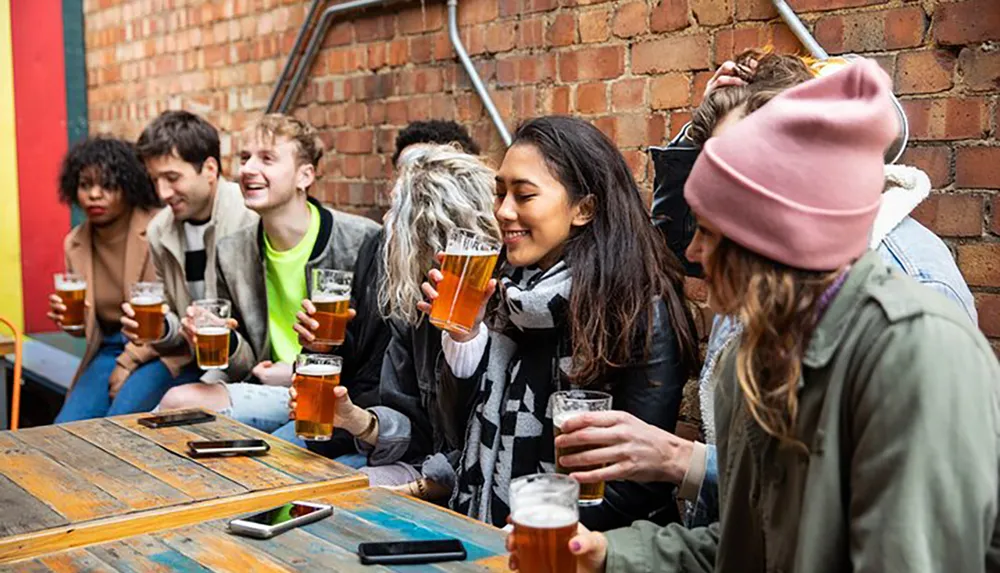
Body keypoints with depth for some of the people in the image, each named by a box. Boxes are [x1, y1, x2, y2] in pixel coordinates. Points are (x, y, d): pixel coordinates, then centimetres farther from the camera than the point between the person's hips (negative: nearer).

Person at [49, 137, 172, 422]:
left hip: (160, 350, -6)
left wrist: (129, 363, -12)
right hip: (109, 351, 6)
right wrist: (68, 318, -6)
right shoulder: (75, 243, 9)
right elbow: (87, 328, 18)